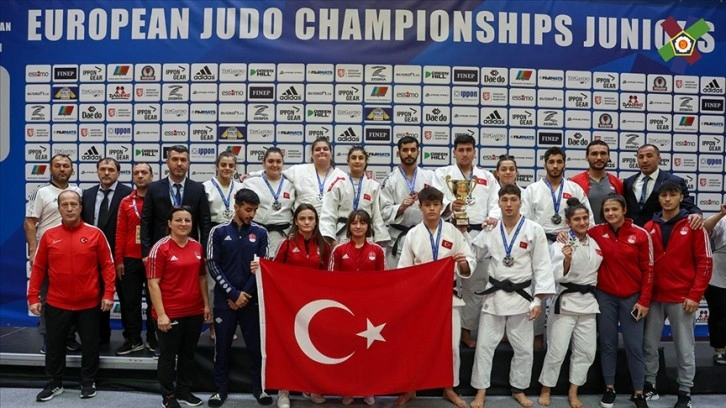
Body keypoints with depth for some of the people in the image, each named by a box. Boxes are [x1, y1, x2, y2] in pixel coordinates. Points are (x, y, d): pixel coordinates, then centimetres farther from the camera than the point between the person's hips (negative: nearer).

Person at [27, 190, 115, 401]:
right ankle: (55, 383, 32)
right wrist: (33, 297, 0)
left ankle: (88, 382, 28)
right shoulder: (49, 235, 0)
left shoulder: (95, 234, -6)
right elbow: (38, 268, 4)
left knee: (90, 344, 10)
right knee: (55, 344, 13)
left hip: (89, 303, -1)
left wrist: (108, 294, -9)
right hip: (57, 303, 1)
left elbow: (107, 265, -3)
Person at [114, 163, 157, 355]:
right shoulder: (126, 202, 5)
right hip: (130, 259, 2)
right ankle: (133, 339, 18)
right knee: (130, 301, 7)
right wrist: (118, 260, 0)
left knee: (154, 299, 8)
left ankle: (153, 338, 20)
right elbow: (120, 232, 4)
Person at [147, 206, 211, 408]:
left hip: (195, 311, 5)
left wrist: (206, 304, 8)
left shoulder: (197, 247, 5)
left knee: (188, 353, 17)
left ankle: (184, 390, 33)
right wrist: (161, 314, -16)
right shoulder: (160, 247, -11)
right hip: (170, 313, -5)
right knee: (168, 355, 10)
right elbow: (153, 283, -13)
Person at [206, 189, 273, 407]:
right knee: (223, 345, 8)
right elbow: (212, 266, -3)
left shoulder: (260, 233, 2)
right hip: (224, 299, 0)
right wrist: (234, 293, -9)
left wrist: (245, 294, -6)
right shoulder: (219, 232, -1)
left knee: (256, 345, 6)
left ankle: (259, 387, 20)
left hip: (251, 299, 1)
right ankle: (221, 389, 22)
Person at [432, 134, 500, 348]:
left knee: (476, 285, 8)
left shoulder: (487, 177, 16)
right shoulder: (442, 174, 8)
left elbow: (496, 204, 6)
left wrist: (493, 218, -17)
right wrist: (450, 206, -31)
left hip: (478, 236, 3)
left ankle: (466, 329, 22)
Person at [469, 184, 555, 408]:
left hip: (521, 296, -1)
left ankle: (519, 390, 31)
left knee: (524, 348, 11)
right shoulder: (491, 230, 1)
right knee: (484, 345, 5)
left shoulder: (534, 230, -7)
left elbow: (542, 266, -7)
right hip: (494, 294, 2)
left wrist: (538, 299, -11)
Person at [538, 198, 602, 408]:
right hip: (565, 301, -6)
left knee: (586, 351, 10)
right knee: (557, 350, -4)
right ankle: (545, 390, 15)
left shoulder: (596, 244, 8)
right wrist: (567, 259, -32)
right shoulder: (561, 244, -9)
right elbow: (559, 276, -16)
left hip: (588, 302, 6)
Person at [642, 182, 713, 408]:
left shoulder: (693, 226, -3)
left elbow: (705, 263, -5)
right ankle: (649, 386, 22)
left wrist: (695, 295, -10)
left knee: (684, 348, 5)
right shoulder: (649, 227, 6)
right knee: (649, 344, 9)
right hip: (654, 297, 3)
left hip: (682, 298, -3)